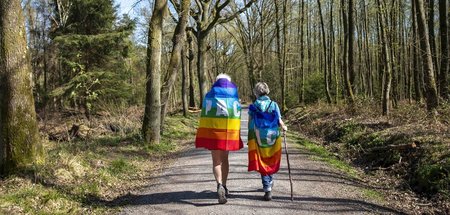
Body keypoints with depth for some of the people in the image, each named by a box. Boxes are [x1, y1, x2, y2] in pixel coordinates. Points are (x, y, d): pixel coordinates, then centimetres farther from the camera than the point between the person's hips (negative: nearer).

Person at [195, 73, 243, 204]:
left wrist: (203, 137, 5)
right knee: (224, 159, 18)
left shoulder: (210, 96, 1)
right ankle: (224, 187, 25)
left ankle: (220, 186, -20)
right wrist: (236, 136, 8)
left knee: (216, 161, 3)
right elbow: (237, 116, 2)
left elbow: (204, 115, -2)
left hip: (213, 132, -2)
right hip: (229, 132, 2)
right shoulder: (234, 97, 6)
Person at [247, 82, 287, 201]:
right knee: (271, 162, 21)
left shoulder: (253, 106, -2)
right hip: (273, 138, 1)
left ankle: (268, 190, -5)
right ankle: (270, 182, 40)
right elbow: (280, 121, -4)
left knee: (262, 163, 5)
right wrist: (284, 127, 17)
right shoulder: (274, 105, -1)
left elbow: (250, 123, -2)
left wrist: (251, 138, 9)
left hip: (258, 139, -1)